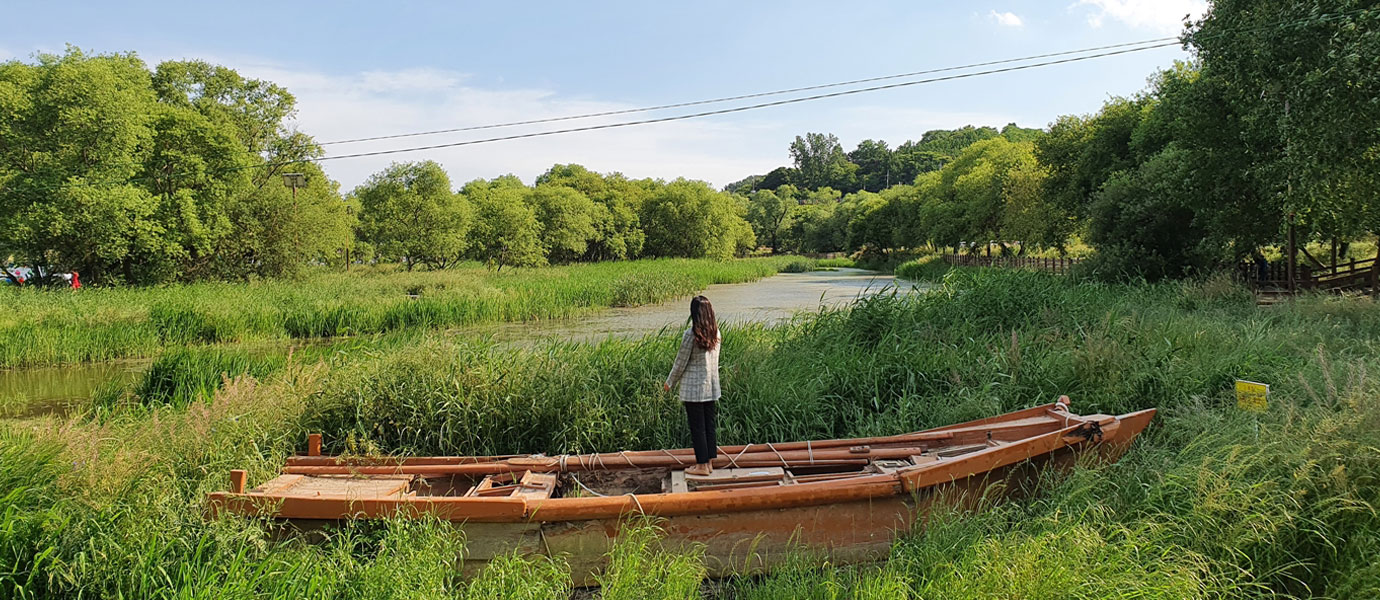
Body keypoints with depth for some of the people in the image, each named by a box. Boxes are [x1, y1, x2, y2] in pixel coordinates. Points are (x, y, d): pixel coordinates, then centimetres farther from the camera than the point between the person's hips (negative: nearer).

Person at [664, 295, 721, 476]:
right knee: (709, 424, 13)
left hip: (693, 388, -6)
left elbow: (680, 363, -11)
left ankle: (702, 465, 9)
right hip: (711, 387, 6)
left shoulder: (691, 335, -18)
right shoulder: (716, 332, 0)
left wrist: (669, 383, 3)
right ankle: (709, 462, 21)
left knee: (697, 427, 3)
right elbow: (714, 359, 9)